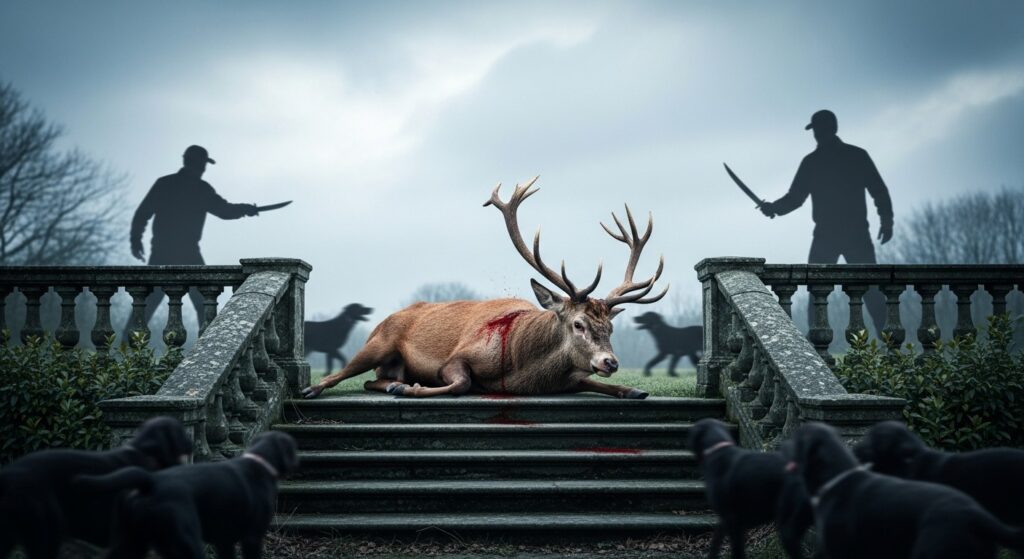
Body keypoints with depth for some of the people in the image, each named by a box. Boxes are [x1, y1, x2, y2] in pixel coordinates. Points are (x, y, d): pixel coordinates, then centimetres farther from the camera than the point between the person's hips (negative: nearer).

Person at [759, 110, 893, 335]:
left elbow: (795, 198, 0)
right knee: (870, 290, 4)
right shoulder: (858, 155, 2)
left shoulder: (811, 161, -1)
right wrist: (887, 220, 7)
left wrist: (774, 208, 15)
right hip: (857, 234, 1)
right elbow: (880, 191, 0)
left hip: (825, 236, -1)